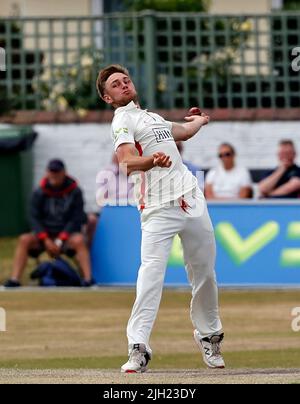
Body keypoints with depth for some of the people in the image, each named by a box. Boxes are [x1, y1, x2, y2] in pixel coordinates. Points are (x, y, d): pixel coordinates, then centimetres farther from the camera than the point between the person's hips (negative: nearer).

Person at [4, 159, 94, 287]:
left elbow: (76, 219, -8)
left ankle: (88, 279, -43)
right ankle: (14, 279, -30)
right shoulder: (40, 193, 1)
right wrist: (46, 240, -16)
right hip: (45, 234, 2)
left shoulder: (74, 192, -4)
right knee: (24, 239, -24)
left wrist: (60, 241, -18)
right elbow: (34, 218, -2)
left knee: (79, 240, -35)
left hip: (67, 234, -2)